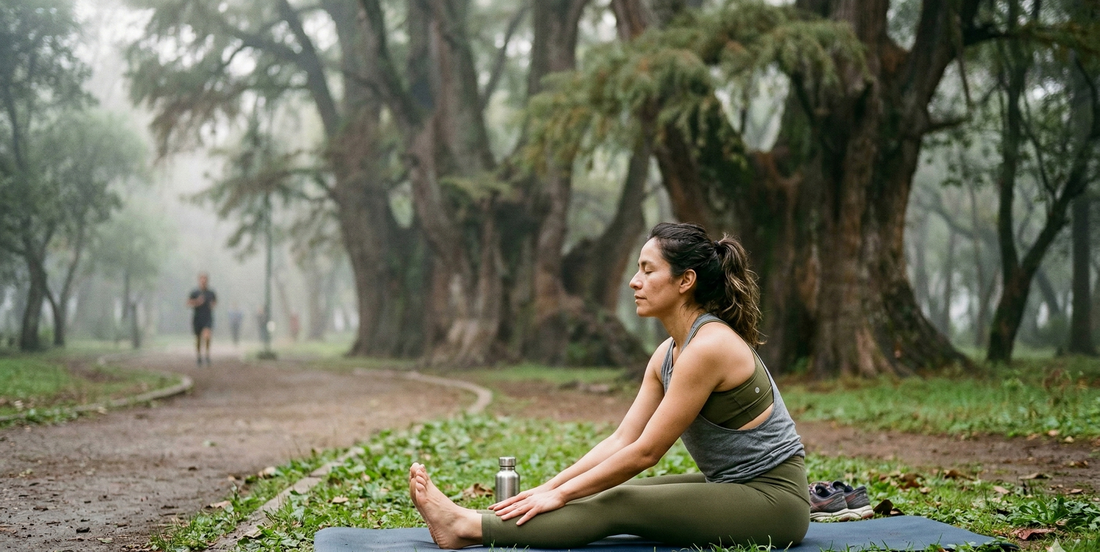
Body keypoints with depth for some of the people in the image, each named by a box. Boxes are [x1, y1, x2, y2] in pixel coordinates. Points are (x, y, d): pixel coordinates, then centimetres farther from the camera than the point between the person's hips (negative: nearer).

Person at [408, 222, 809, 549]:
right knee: (609, 495, -2)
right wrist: (549, 488, -3)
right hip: (733, 489, 8)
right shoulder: (668, 353, 6)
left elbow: (644, 452, -20)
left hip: (774, 497, -8)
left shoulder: (708, 346, -22)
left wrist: (560, 495, -14)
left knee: (619, 505, -17)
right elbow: (622, 440, 5)